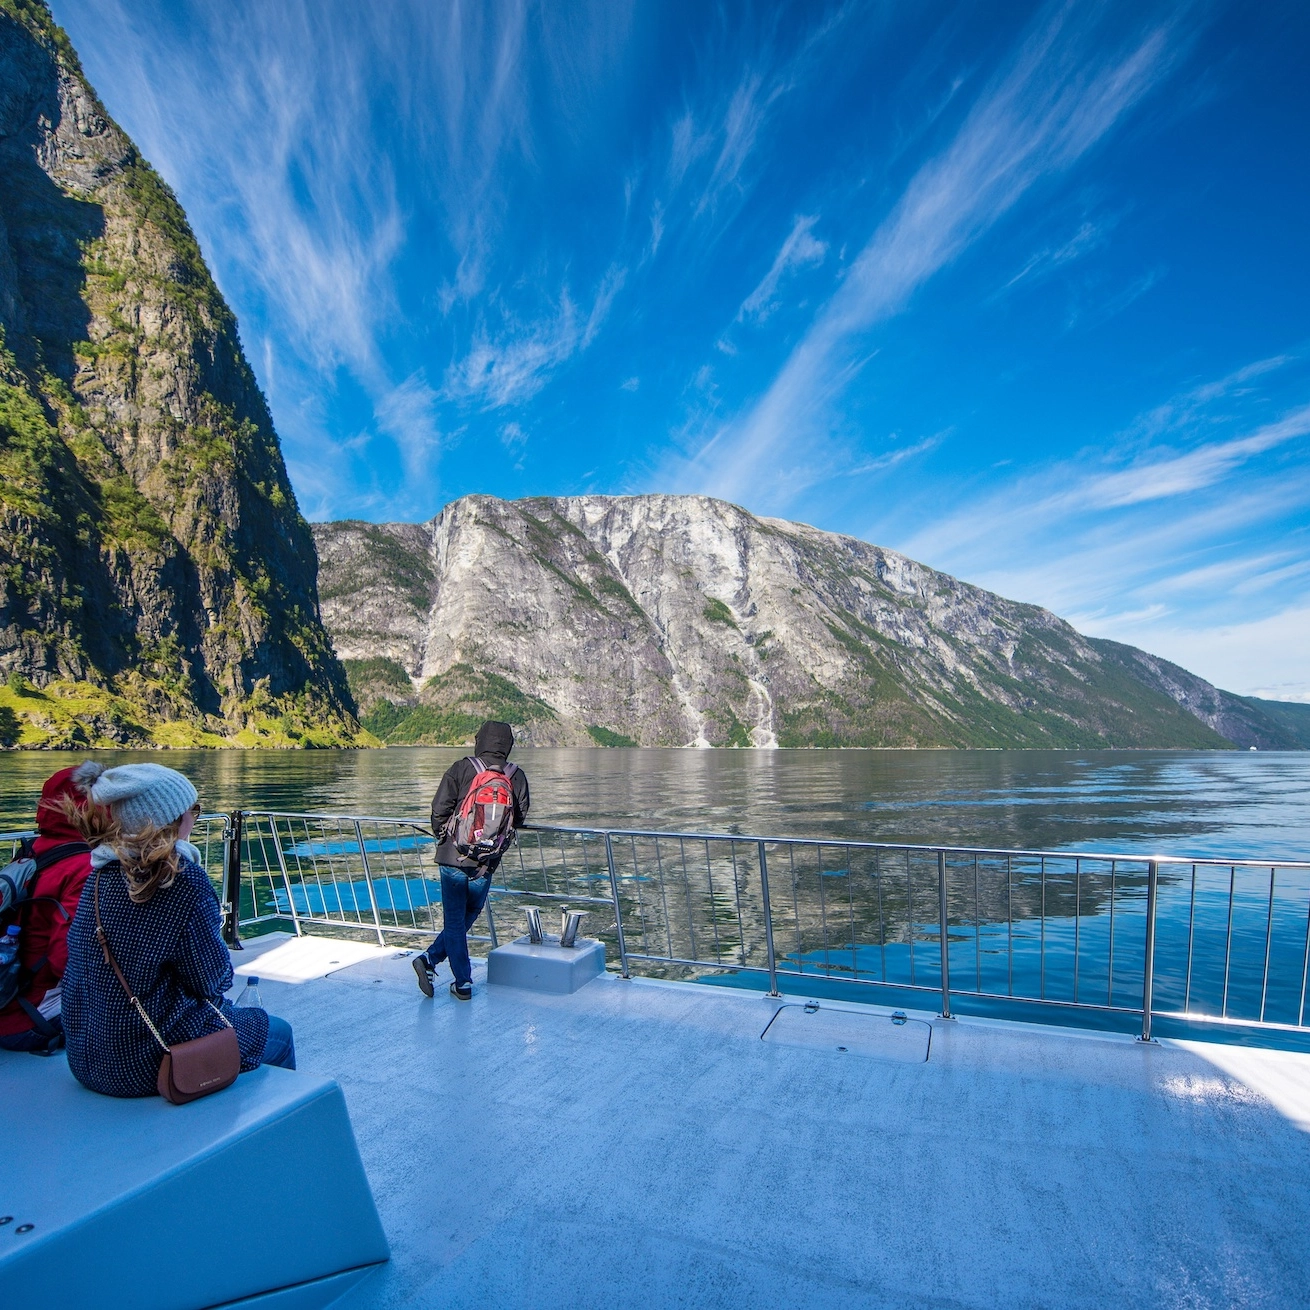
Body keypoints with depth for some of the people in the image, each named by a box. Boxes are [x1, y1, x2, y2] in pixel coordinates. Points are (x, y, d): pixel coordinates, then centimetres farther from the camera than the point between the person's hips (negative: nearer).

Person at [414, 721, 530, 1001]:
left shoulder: (461, 769, -6)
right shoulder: (517, 776, -1)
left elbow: (439, 809, -7)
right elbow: (520, 818, 4)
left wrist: (440, 834, 12)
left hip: (454, 856, -1)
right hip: (487, 861, 1)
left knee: (454, 919, 10)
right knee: (468, 915, 20)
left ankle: (463, 983, 11)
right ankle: (431, 959, 14)